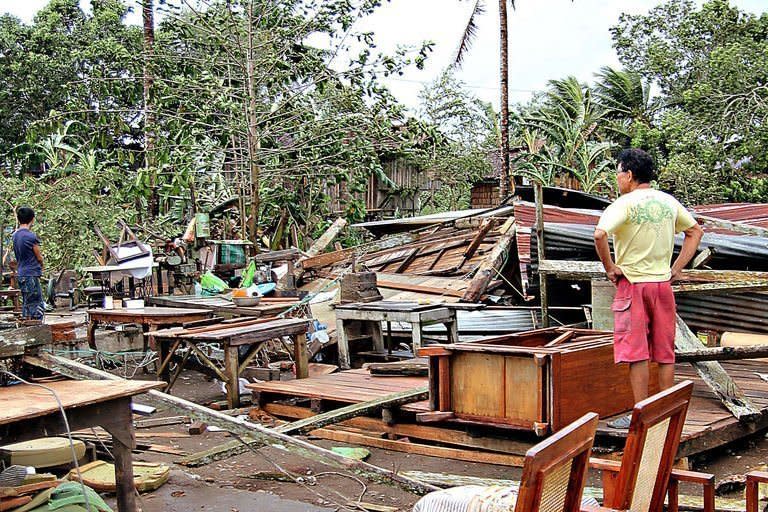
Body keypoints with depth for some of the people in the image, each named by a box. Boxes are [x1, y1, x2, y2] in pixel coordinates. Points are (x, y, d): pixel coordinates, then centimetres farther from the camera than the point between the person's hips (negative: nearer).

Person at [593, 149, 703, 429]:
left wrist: (609, 267, -14)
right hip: (663, 283, 6)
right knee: (665, 353, 11)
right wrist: (677, 269, 15)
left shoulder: (624, 204, -13)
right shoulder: (669, 201, 7)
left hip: (633, 284, -5)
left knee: (636, 353, 0)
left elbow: (600, 234, -28)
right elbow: (696, 231, 18)